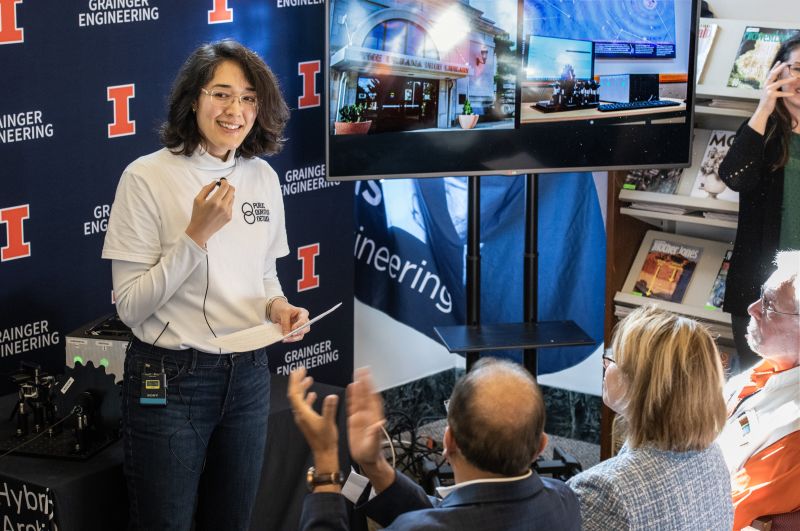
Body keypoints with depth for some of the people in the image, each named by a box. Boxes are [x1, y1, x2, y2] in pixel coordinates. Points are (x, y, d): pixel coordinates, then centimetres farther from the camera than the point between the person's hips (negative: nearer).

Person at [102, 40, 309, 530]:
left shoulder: (263, 177, 4)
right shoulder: (148, 177, -13)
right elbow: (130, 306, -15)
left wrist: (278, 306, -5)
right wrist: (197, 235, -22)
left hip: (249, 375, 5)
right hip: (170, 381, -5)